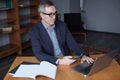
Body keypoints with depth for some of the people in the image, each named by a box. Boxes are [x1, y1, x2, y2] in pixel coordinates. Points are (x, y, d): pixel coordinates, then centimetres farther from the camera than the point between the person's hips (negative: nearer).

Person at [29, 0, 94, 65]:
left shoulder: (62, 25, 2)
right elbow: (39, 54, -19)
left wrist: (83, 55, -17)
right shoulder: (34, 31, -10)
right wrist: (59, 61, -30)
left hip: (67, 61, 2)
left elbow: (72, 43, 1)